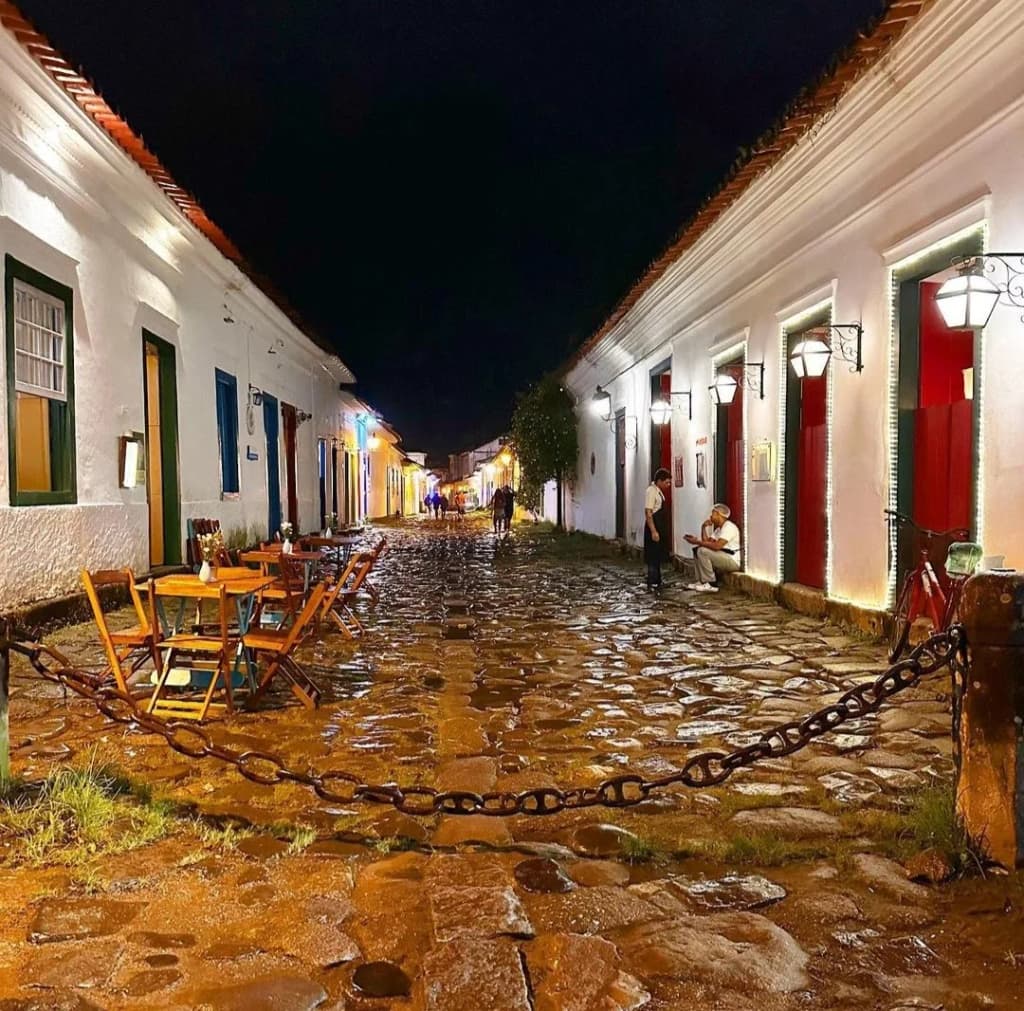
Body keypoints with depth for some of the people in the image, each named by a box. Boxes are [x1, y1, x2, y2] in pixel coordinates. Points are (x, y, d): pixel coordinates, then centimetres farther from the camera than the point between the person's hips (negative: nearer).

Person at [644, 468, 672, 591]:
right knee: (653, 557, -5)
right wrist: (653, 531, -26)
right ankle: (652, 584, 0)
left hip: (660, 527, 10)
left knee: (658, 556, 16)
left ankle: (657, 582, 24)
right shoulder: (651, 491, -17)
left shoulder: (658, 491, 12)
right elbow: (648, 513, -22)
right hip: (654, 527, -10)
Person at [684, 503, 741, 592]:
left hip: (732, 561, -10)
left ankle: (711, 584, -18)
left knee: (702, 551, -23)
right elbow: (707, 542, 8)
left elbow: (717, 546, -29)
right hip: (723, 558, 10)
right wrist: (704, 527, 1)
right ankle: (701, 581, 4)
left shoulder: (729, 527, -16)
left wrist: (697, 542, -23)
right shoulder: (719, 529, 17)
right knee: (697, 550, 12)